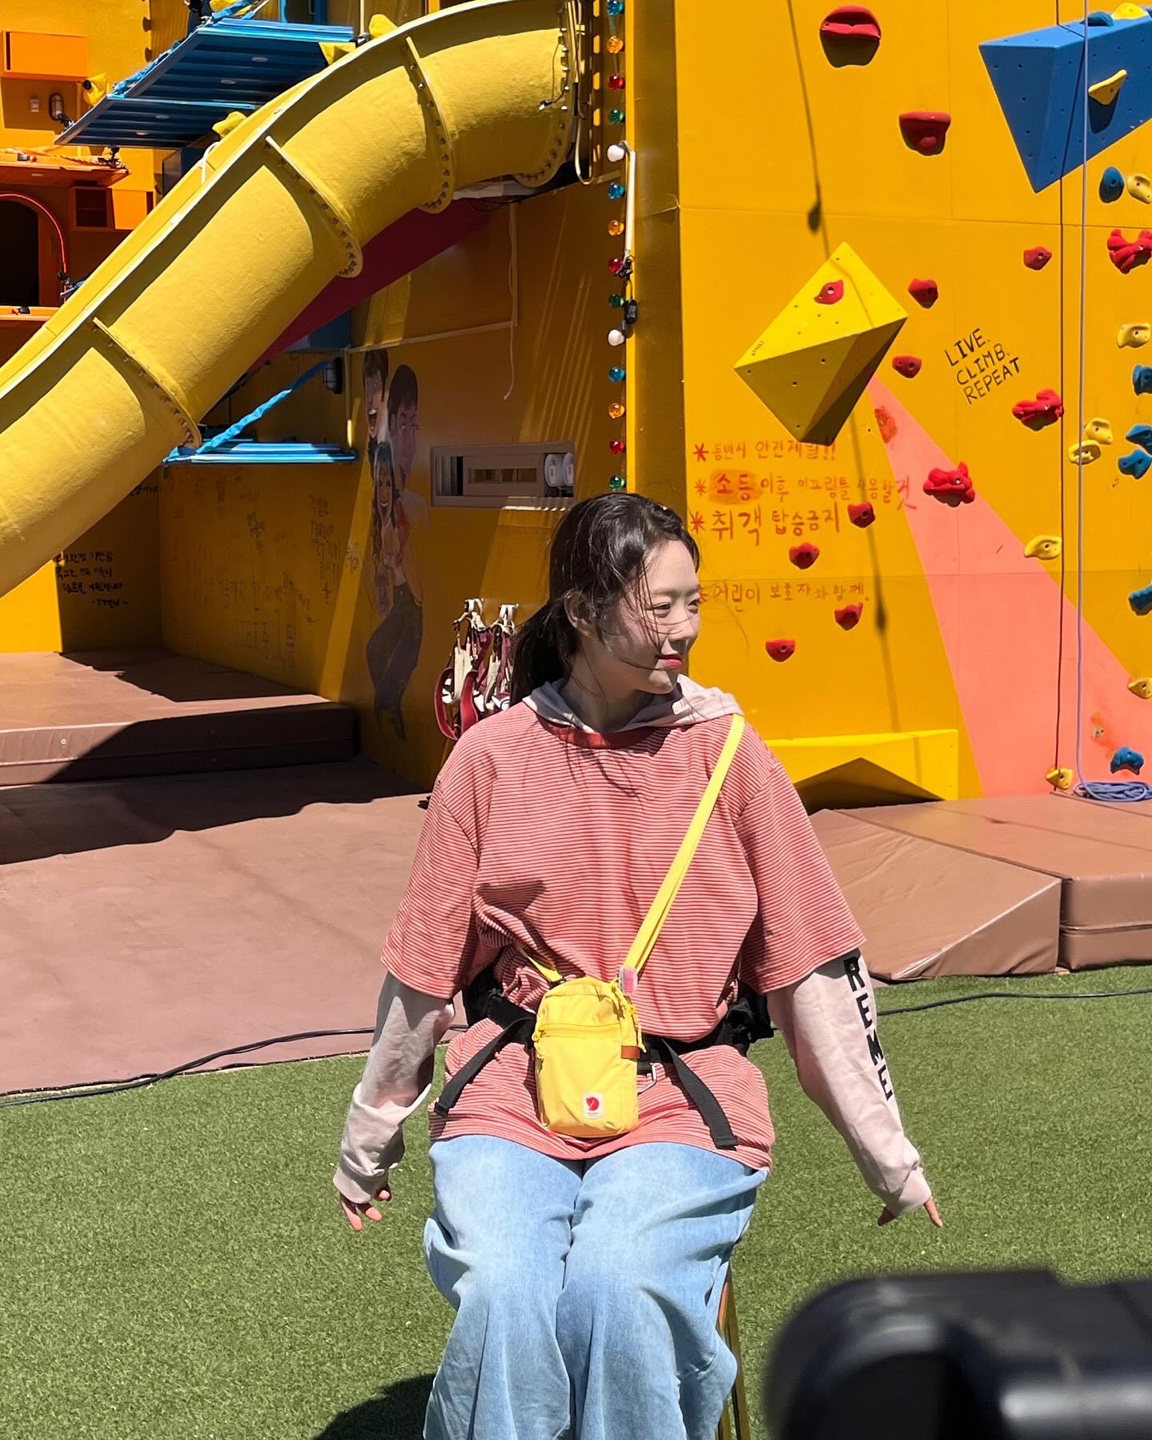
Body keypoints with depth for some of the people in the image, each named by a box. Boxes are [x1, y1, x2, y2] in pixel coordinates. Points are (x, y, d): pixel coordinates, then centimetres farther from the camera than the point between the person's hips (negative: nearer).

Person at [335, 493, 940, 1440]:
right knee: (503, 1298, -27)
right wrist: (371, 1140, 17)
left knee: (614, 1289, -28)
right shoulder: (493, 759, 2)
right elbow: (423, 970, 10)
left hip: (683, 1095, 0)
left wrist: (885, 1151, 7)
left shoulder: (726, 752, 1)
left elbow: (809, 968, 4)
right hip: (514, 1093, 1)